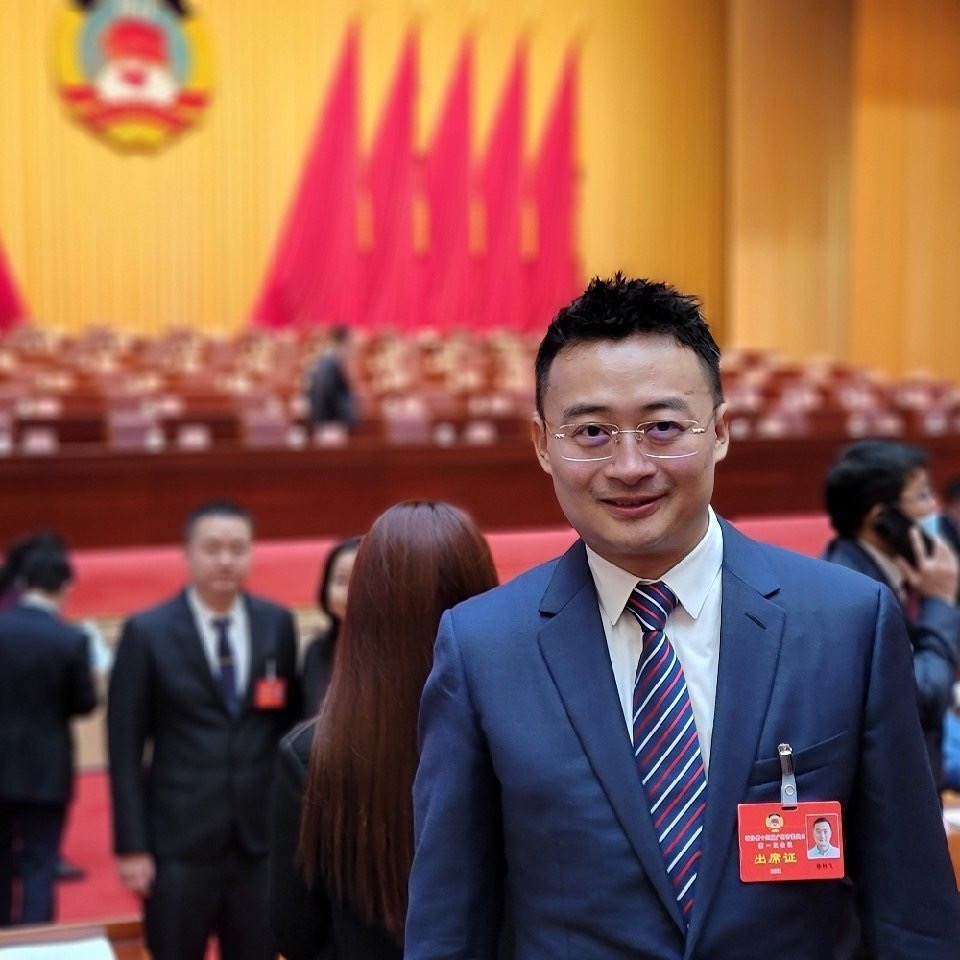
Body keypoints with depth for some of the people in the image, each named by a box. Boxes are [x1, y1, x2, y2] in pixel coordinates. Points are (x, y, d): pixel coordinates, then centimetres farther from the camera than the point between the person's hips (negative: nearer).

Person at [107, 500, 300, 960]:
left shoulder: (277, 624, 4)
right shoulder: (147, 632, -4)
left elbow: (289, 722, 10)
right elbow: (125, 746, -4)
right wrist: (131, 845, -7)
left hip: (262, 836, 3)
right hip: (179, 840, -2)